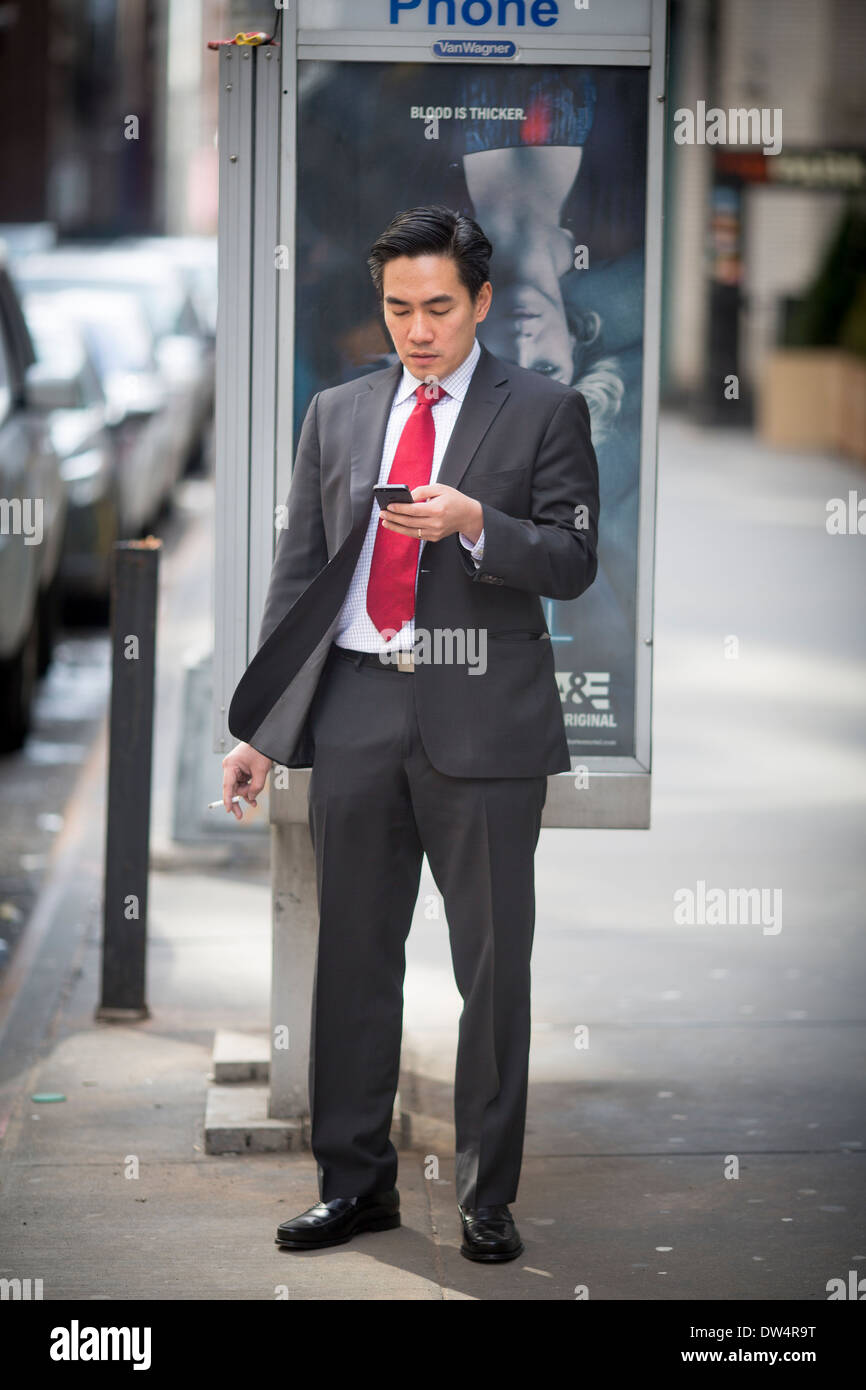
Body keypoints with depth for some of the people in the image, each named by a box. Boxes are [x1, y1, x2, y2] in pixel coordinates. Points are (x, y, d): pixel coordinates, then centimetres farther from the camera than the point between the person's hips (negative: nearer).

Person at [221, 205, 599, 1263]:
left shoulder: (545, 412, 3)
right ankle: (356, 1184, 18)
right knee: (353, 956, 7)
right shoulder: (336, 414, 13)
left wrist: (474, 523, -20)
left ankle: (487, 1196, 11)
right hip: (355, 710, 3)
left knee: (494, 965, 1)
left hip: (483, 719, -3)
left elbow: (573, 563, -2)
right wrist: (264, 730, 9)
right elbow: (298, 572, 14)